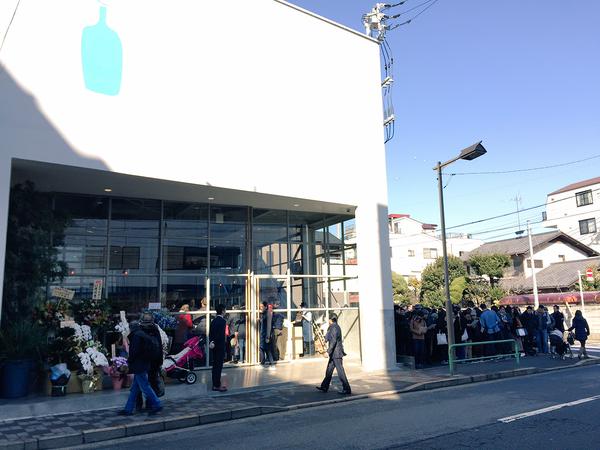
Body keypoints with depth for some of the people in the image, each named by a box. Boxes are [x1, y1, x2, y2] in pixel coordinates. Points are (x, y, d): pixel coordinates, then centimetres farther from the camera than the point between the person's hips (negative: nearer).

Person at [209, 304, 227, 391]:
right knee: (219, 366, -3)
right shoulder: (222, 321, -15)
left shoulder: (214, 320, 10)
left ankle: (215, 384, 19)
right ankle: (217, 385, 1)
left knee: (215, 365, 13)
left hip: (214, 346, 8)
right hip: (220, 347, -8)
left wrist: (211, 342, 6)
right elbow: (221, 335, -21)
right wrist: (214, 343, -13)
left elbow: (210, 333, 9)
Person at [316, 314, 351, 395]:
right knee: (329, 370, 16)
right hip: (335, 353, 10)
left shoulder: (334, 328, -16)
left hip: (336, 353, -10)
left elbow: (333, 341, -23)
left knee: (340, 371, -5)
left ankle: (347, 389, 0)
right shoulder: (336, 327, 13)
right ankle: (324, 387, 25)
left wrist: (329, 351, -21)